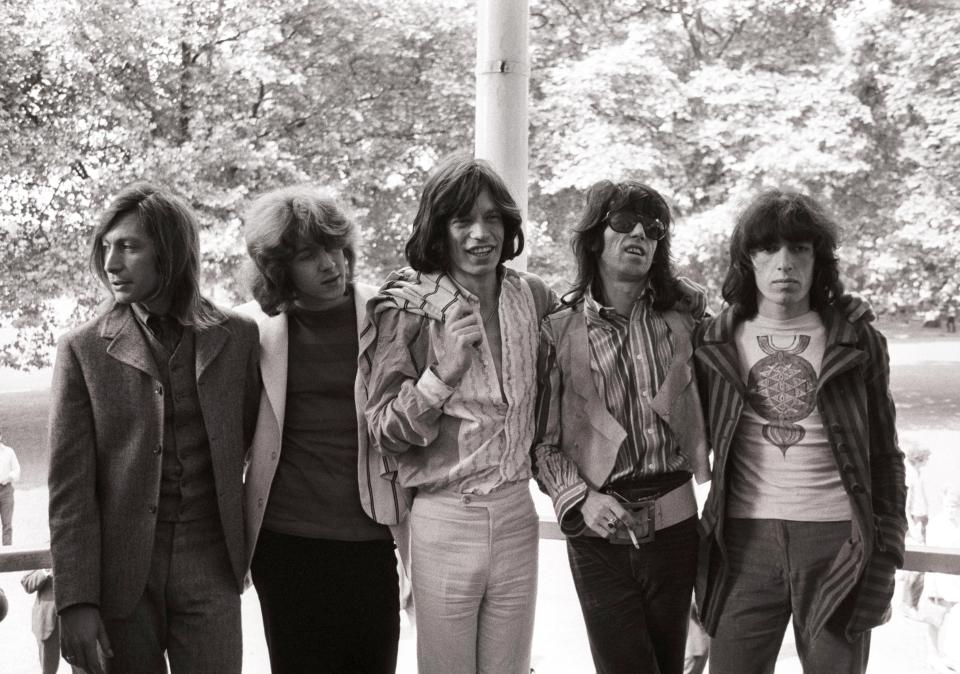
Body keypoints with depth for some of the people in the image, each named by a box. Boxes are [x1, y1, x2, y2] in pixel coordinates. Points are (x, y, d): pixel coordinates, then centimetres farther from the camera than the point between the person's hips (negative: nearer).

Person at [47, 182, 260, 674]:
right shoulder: (83, 350, 1)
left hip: (208, 567, 1)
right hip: (119, 572, -1)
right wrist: (75, 600, -10)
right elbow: (69, 487, -3)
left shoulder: (237, 337, 5)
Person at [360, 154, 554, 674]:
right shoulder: (408, 309, -9)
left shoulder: (529, 296, 3)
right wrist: (444, 373, -23)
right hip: (444, 519, -4)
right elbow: (384, 432, -9)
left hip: (517, 514, 4)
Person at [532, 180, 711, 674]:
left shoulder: (683, 316, 4)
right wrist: (580, 498, -16)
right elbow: (544, 440, -2)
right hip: (598, 526, -2)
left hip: (672, 521, 2)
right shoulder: (559, 331, -2)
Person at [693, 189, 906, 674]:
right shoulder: (713, 342, 5)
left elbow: (883, 457, 8)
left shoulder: (859, 343, 5)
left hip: (837, 540, 0)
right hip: (745, 542, 1)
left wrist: (885, 551, 2)